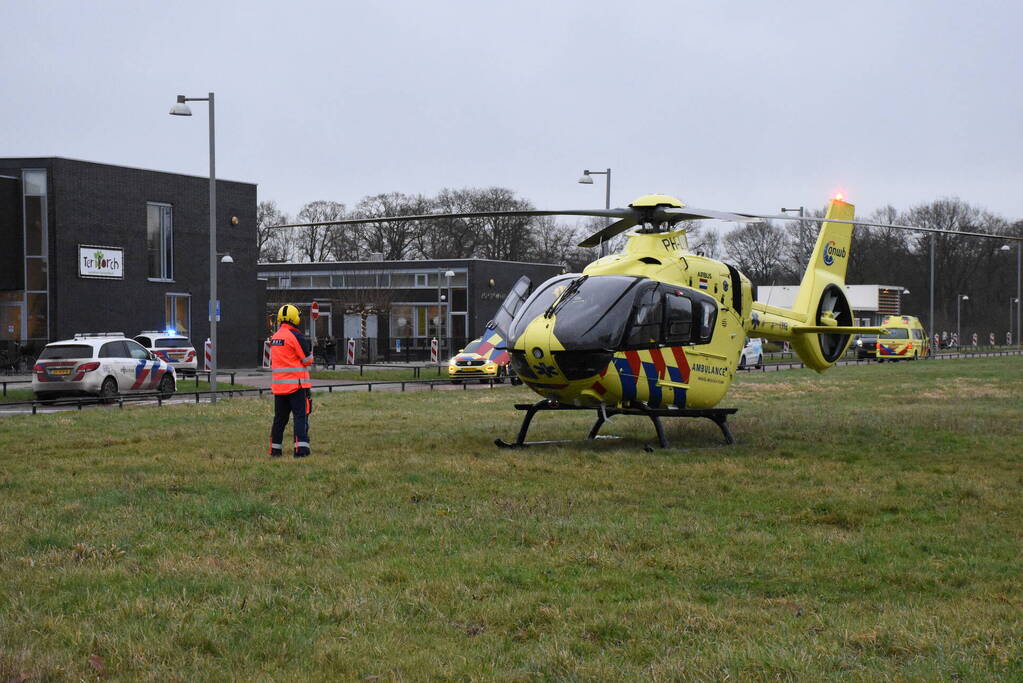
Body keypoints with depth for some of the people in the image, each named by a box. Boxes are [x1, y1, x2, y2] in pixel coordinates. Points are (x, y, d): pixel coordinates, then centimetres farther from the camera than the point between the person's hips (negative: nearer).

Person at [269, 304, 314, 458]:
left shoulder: (274, 337, 11)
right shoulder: (296, 336, -12)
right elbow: (307, 360, -9)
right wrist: (309, 348, 11)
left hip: (278, 384, 7)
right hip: (296, 384, -7)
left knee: (280, 417, 14)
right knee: (301, 416, -5)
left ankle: (275, 449, 17)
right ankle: (301, 449, -13)